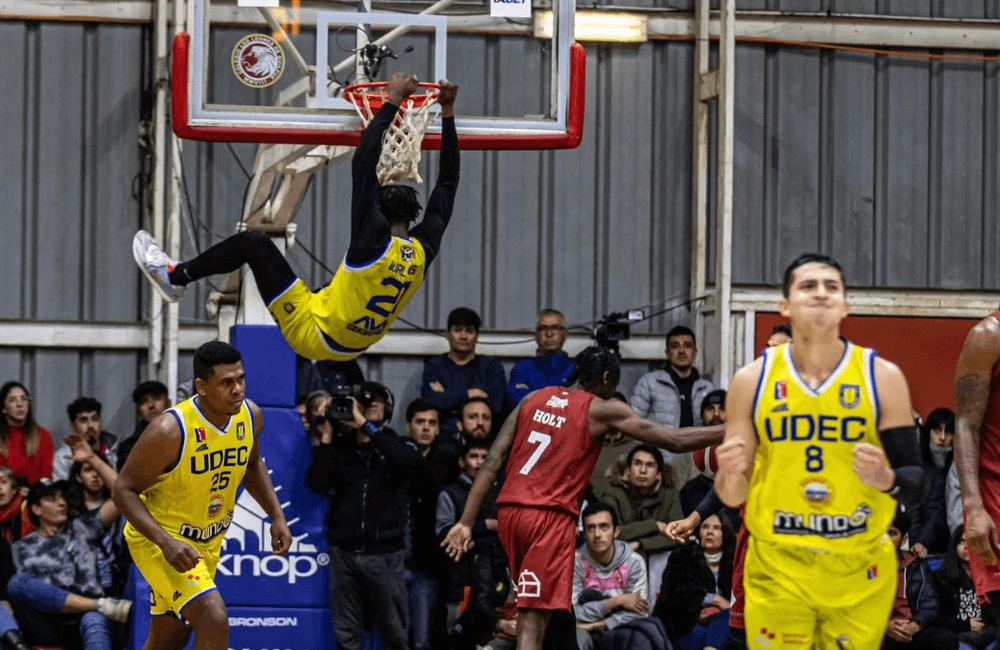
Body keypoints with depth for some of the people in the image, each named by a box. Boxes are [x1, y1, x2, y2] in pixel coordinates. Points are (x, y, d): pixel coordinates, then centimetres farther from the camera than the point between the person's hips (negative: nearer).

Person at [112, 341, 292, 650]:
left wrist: (277, 515, 3)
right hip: (158, 539, -7)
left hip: (209, 540, 7)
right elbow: (123, 489, -21)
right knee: (214, 620, -25)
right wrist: (166, 542, -33)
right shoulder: (170, 430, -29)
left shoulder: (250, 416, -8)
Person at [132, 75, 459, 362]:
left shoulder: (375, 242, -23)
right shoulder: (425, 249, -6)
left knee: (253, 242, 1)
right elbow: (448, 182, 5)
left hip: (314, 335, -7)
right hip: (352, 348, 7)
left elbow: (364, 164, -24)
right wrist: (447, 113, 7)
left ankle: (174, 275, 14)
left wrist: (392, 102, -19)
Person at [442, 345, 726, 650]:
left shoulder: (534, 399, 16)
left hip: (510, 511, 6)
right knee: (533, 621, -10)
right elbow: (675, 441, -1)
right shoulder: (602, 410, 2)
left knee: (528, 611, 24)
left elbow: (492, 462, 9)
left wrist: (466, 523, 7)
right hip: (551, 516, -6)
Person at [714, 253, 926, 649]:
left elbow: (916, 485, -1)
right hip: (777, 571, 0)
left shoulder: (882, 378, -2)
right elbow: (731, 497, 4)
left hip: (859, 574, 0)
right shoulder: (752, 381, 1)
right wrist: (731, 474, -19)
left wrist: (886, 480, -23)